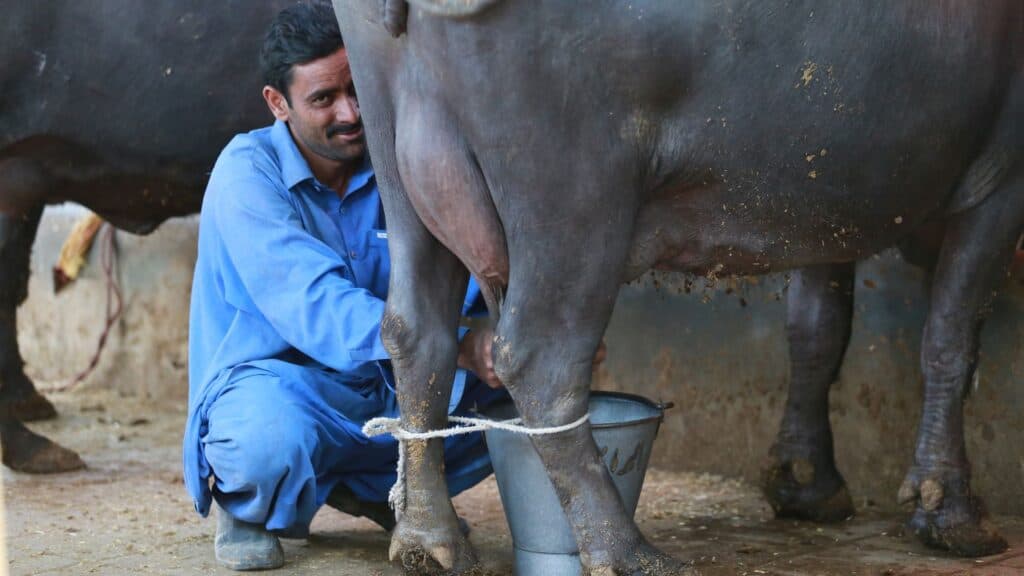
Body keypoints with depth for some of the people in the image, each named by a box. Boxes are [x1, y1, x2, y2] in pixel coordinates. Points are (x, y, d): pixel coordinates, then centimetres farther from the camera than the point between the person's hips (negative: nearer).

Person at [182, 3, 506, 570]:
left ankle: (378, 490, 14)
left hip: (387, 395, 6)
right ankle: (247, 509, 0)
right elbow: (316, 306, -27)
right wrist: (456, 344, -39)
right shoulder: (248, 172, -14)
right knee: (270, 430, -40)